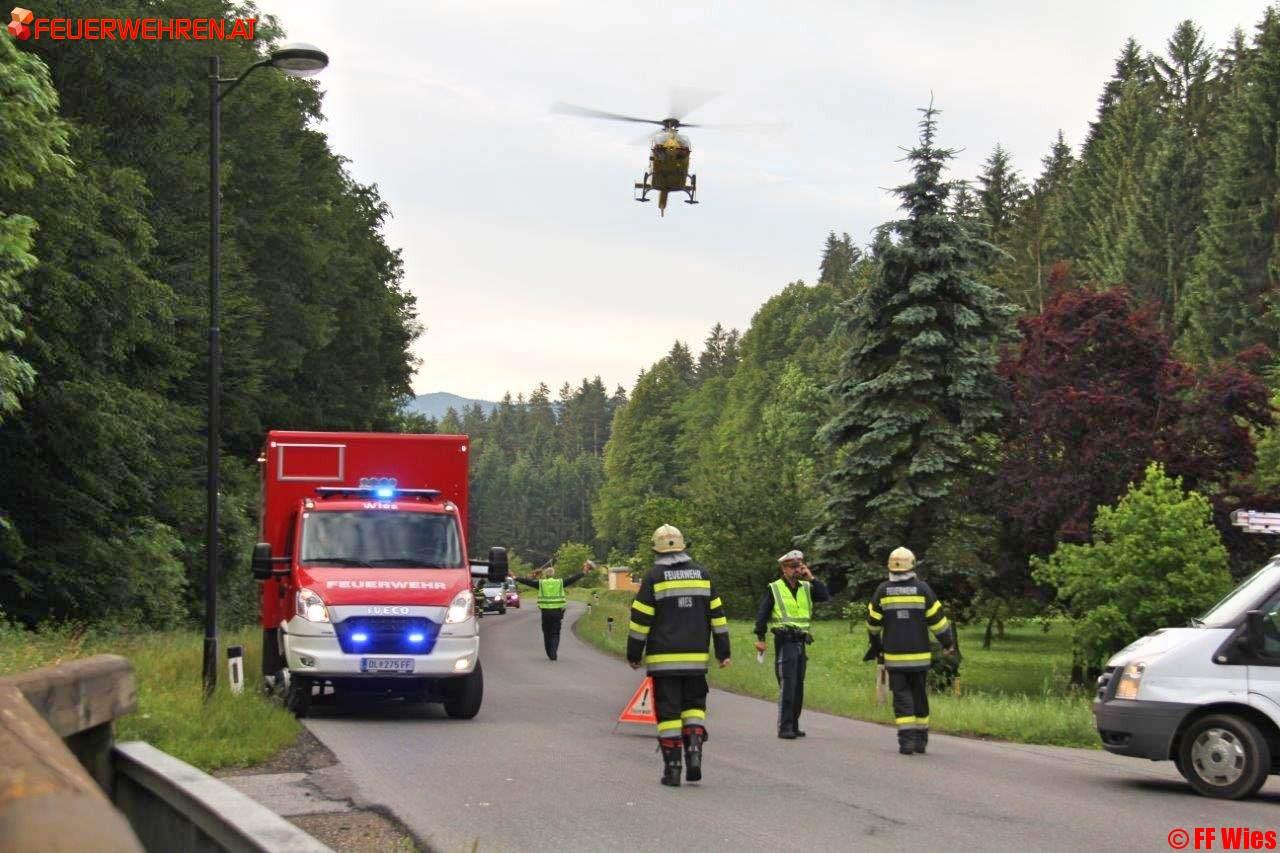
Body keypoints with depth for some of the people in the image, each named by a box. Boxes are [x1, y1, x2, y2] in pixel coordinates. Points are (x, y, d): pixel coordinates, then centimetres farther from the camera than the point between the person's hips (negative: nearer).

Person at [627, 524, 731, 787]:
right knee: (694, 706, 17)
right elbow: (717, 615, 9)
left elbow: (640, 619, -4)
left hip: (663, 658, -3)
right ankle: (694, 750, -4)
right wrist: (723, 652, 14)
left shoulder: (654, 577, -5)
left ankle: (672, 768, 1)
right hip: (696, 657, 3)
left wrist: (634, 655, 5)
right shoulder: (702, 574, 7)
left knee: (668, 711, 2)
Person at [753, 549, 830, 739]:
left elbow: (825, 596, -2)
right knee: (787, 686, -11)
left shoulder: (806, 588, 12)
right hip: (784, 643, -6)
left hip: (801, 642, 6)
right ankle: (784, 728, -10)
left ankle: (794, 725, 17)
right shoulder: (774, 589, -2)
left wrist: (811, 578, -5)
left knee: (798, 686, 9)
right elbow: (761, 614, -1)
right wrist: (760, 638, -7)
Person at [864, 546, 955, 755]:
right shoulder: (922, 589, -3)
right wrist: (948, 642, 14)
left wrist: (876, 644, 27)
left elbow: (873, 622, 9)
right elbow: (936, 619, -1)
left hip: (894, 656, 0)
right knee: (920, 695, 12)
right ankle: (921, 740, 17)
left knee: (902, 696, 2)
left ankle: (906, 740, -8)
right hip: (919, 655, 0)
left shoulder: (883, 590, 0)